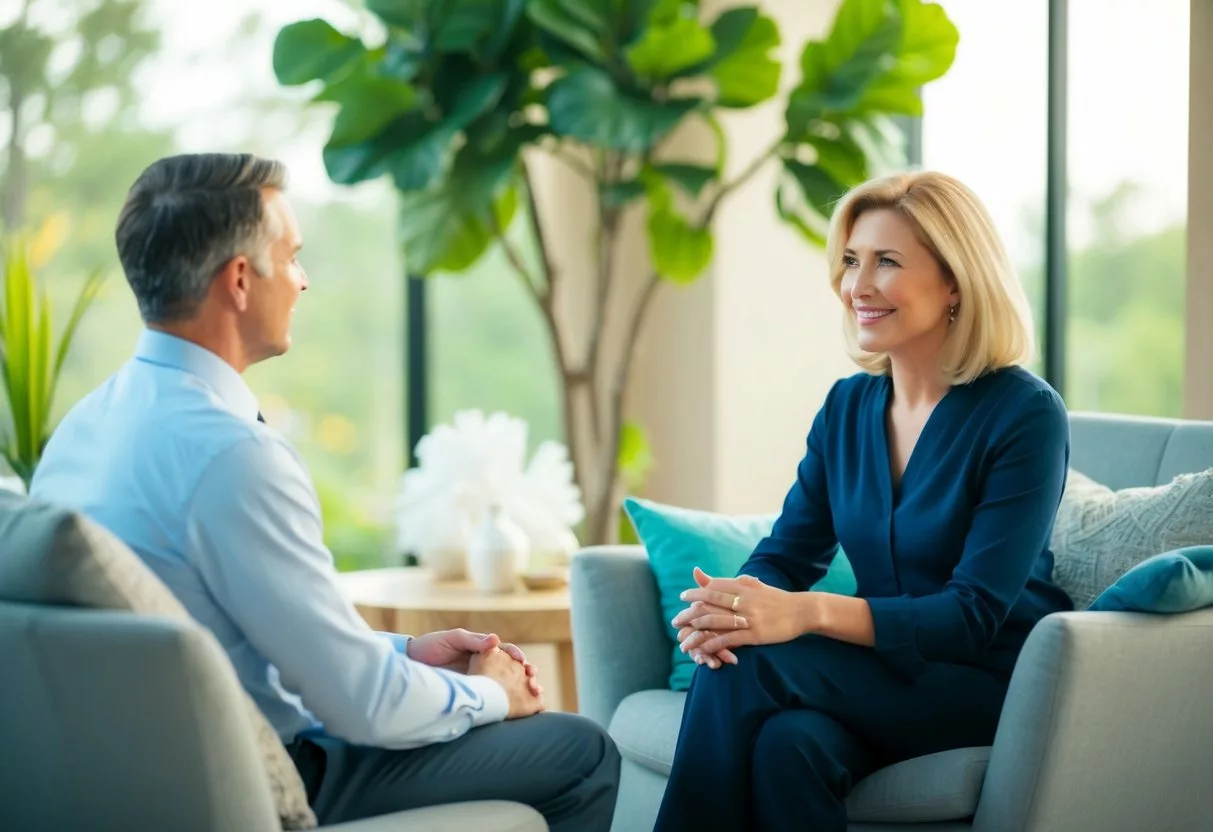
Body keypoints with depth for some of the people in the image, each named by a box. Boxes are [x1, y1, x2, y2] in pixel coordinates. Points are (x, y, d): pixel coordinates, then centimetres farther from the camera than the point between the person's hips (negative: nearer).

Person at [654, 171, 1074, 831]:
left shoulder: (1025, 416, -12)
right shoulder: (848, 406, 8)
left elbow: (974, 615, -19)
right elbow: (786, 554, 5)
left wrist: (810, 612, -33)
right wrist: (728, 608, -21)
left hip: (992, 681, -4)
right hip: (886, 672, 5)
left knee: (748, 666, -27)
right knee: (790, 741, -33)